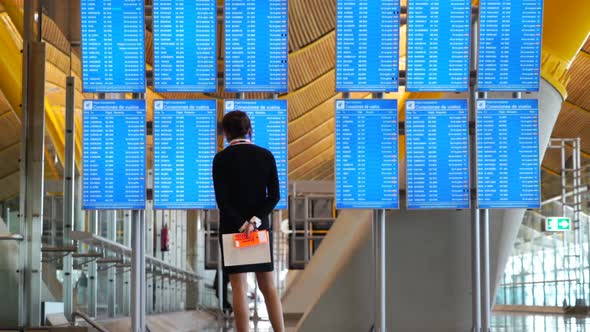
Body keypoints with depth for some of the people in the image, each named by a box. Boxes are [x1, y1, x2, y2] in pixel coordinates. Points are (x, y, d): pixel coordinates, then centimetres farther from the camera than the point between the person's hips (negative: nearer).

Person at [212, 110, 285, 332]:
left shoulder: (221, 158, -7)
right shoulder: (266, 155, 2)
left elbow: (221, 200, -13)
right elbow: (274, 195, -5)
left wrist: (241, 226, -14)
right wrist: (255, 221, -12)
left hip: (232, 228, -3)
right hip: (260, 226, 3)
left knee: (239, 288, -1)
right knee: (268, 285, 11)